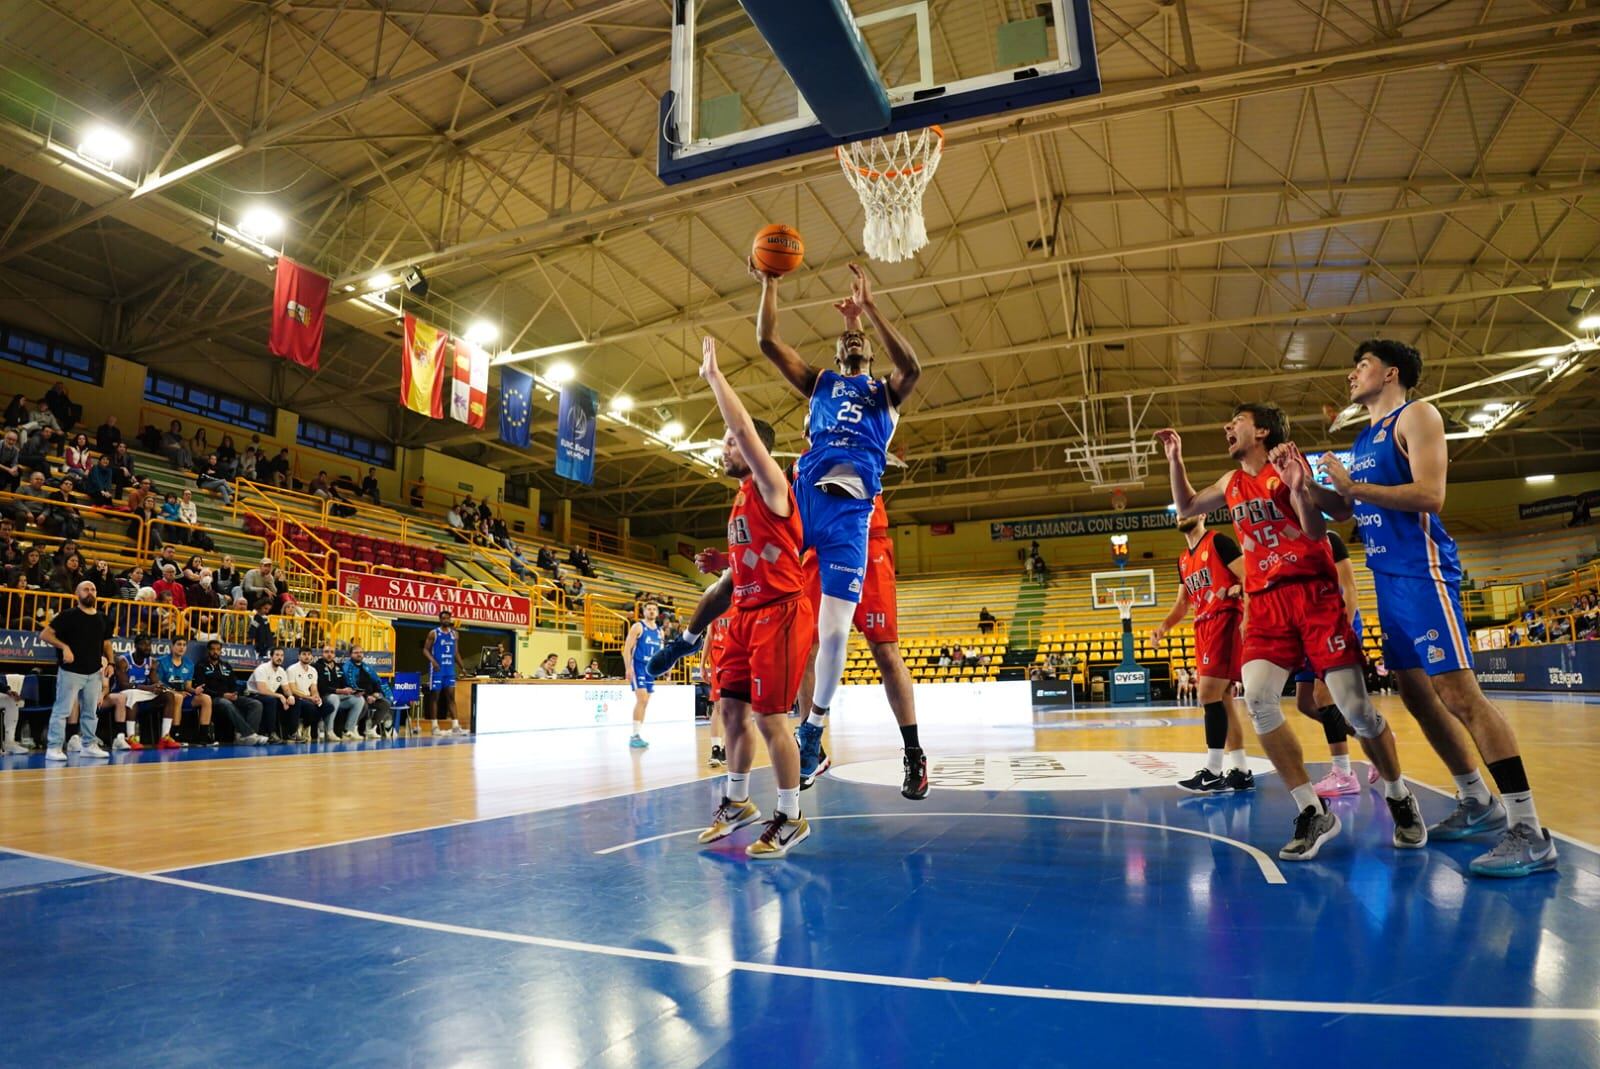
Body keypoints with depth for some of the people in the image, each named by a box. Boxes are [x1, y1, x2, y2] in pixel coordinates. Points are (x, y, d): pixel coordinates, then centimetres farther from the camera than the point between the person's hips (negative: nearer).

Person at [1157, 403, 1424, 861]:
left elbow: (1316, 530, -14)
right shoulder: (1231, 484, 14)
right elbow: (1187, 507, 29)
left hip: (1314, 595, -4)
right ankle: (1313, 813, -5)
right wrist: (1175, 457, 17)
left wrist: (1299, 492, -34)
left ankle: (1400, 798, 22)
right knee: (1257, 699, -16)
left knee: (1355, 707, -5)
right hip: (1267, 603, 5)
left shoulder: (1288, 465, -4)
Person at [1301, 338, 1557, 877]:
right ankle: (1478, 803, 24)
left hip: (1422, 572, -9)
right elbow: (1343, 511, 23)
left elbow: (1430, 494, -18)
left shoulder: (1416, 415, -5)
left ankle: (1529, 831, -8)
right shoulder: (1363, 439, 19)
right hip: (1387, 578, 9)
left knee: (1458, 693, -13)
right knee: (1417, 695, 12)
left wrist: (1352, 485, -17)